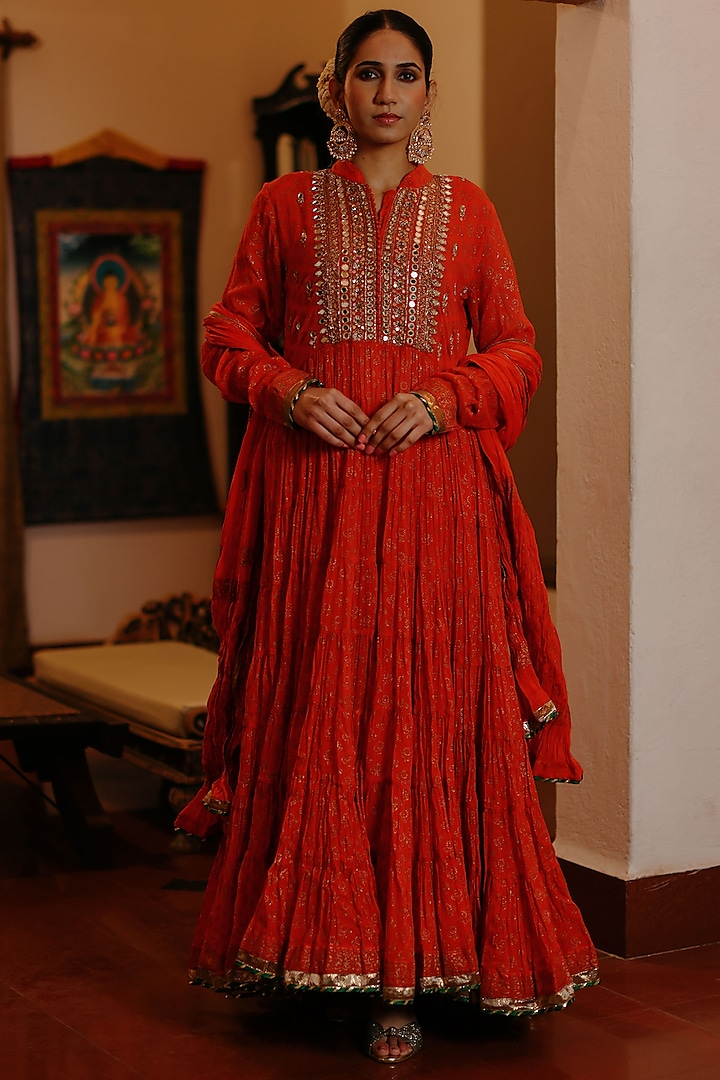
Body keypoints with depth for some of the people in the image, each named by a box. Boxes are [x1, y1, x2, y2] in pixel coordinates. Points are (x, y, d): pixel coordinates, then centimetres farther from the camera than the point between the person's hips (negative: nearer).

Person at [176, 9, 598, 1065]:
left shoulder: (467, 209, 13)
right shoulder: (286, 205, 12)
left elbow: (517, 350, 10)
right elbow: (230, 335, 11)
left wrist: (444, 400, -8)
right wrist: (290, 391, -8)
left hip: (432, 480, 0)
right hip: (312, 484, 0)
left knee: (427, 717, -5)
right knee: (312, 711, -2)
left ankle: (405, 973, 0)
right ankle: (307, 944, 10)